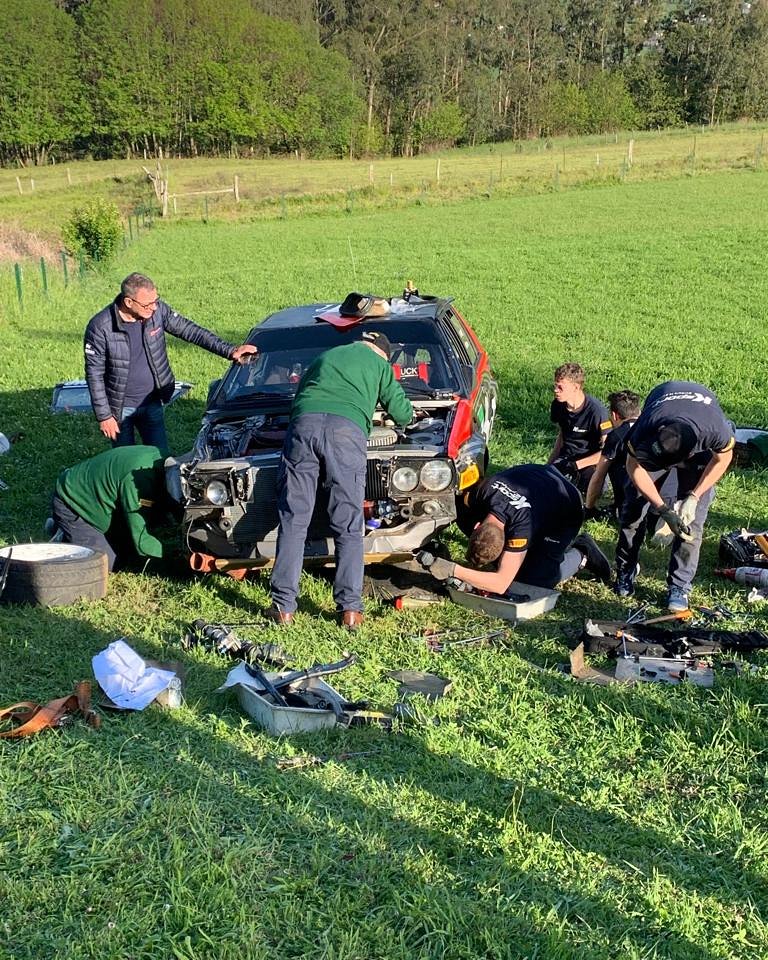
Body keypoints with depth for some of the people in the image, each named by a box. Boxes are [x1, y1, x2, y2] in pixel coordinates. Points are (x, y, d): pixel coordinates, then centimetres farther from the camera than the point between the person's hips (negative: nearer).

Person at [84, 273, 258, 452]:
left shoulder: (157, 310, -11)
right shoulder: (100, 327, -20)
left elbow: (190, 330, -4)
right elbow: (94, 374, -13)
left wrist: (229, 350, -11)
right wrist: (104, 416, -13)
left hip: (151, 404, 3)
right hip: (119, 408, -3)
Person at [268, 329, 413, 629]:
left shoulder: (324, 357, 38)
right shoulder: (379, 364, 27)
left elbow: (300, 394, 43)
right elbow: (403, 414, 28)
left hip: (303, 424, 3)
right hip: (347, 428, -2)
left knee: (293, 520, 3)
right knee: (349, 526, 2)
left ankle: (283, 606, -1)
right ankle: (350, 608, -3)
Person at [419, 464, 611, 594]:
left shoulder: (522, 525, -45)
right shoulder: (483, 491, -32)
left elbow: (501, 584, -43)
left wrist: (454, 571, -48)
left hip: (566, 511, -6)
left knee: (534, 581, -19)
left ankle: (581, 555, 6)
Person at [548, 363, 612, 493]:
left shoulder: (596, 410, -20)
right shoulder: (558, 406, -1)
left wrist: (576, 465, -23)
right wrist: (550, 463, 7)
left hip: (590, 461, -5)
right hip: (566, 457, 5)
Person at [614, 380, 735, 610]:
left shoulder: (716, 431, -43)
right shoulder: (643, 431, -41)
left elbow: (723, 457, -17)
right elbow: (634, 467, -20)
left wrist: (694, 497, -23)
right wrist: (664, 510, -26)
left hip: (700, 448, -1)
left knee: (691, 518, -10)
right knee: (633, 508, -1)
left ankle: (679, 586, -1)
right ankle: (625, 572, 19)